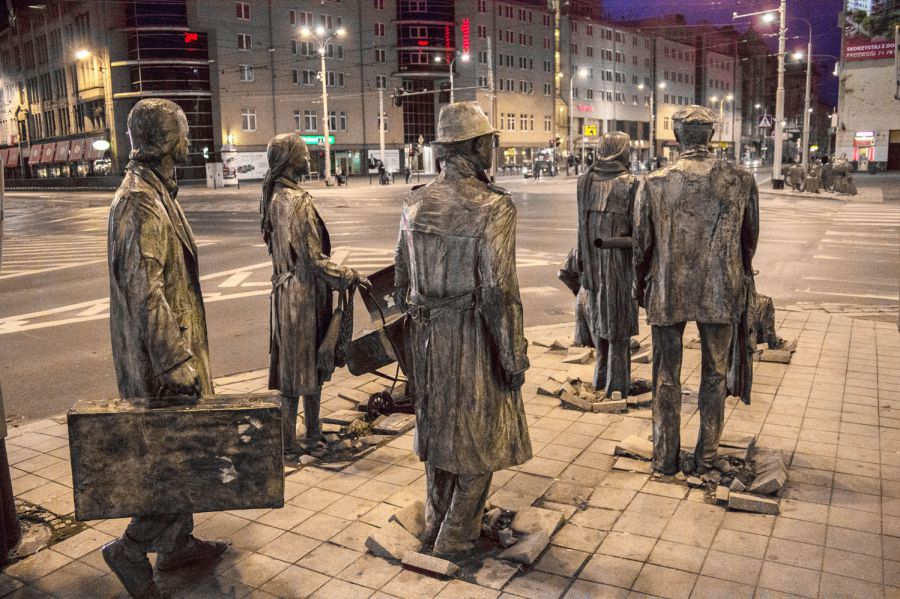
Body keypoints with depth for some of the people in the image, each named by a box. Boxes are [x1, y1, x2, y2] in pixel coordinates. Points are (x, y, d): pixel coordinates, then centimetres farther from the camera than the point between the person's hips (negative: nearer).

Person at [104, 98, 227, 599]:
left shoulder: (156, 193, 13)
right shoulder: (142, 203, -20)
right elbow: (145, 294, -26)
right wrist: (176, 366, -26)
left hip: (175, 343, 11)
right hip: (161, 352, -11)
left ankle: (178, 541, 32)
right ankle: (133, 549, 13)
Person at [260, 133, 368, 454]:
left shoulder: (271, 199, 6)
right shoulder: (300, 202, -20)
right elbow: (314, 259, -21)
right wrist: (350, 276, -11)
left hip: (283, 291, 8)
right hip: (305, 293, -8)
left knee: (289, 365, 15)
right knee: (309, 365, 5)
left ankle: (287, 436, 26)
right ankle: (312, 435, 19)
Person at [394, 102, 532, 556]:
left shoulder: (415, 203, 2)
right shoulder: (493, 207, -17)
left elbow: (402, 277, 8)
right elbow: (499, 291, -19)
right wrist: (514, 357, -11)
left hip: (428, 336, 6)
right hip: (474, 336, -6)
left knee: (437, 427, 20)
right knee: (479, 437, 10)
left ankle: (435, 527, 34)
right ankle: (454, 538, 20)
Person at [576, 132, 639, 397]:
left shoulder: (584, 181, -1)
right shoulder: (630, 184, -13)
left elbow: (582, 222, 2)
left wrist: (583, 260, 9)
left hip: (593, 259, 4)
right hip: (620, 259, -4)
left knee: (599, 314, 19)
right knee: (619, 321, 7)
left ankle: (602, 377, 29)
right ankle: (616, 384, 14)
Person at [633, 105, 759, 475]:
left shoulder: (654, 184, -10)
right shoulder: (741, 181, -6)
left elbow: (642, 244, -3)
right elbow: (750, 239, 5)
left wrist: (641, 288, 13)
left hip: (667, 293, -1)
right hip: (721, 293, 1)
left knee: (666, 377, 12)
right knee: (714, 375, 16)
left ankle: (665, 458, 22)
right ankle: (706, 456, 26)